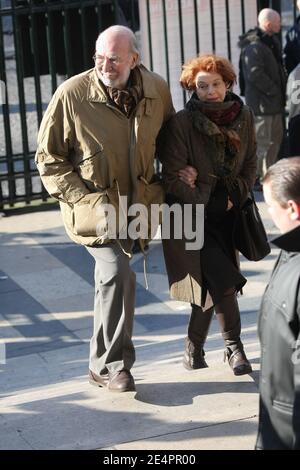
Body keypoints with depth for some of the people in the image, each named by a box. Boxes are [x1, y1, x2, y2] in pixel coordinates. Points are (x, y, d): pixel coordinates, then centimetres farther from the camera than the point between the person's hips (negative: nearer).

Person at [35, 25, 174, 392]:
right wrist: (87, 200, -16)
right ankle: (110, 366, -5)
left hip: (137, 205, 5)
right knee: (118, 274, -19)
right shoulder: (71, 95, -18)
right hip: (95, 206, -4)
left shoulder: (157, 90, -6)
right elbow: (48, 159, -9)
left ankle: (105, 364, 37)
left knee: (112, 280, 18)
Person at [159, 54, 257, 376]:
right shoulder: (182, 123, -16)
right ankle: (234, 347, 7)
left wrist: (233, 198, -4)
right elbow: (172, 179, -15)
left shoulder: (243, 116, -1)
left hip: (225, 214, 5)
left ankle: (194, 348, 23)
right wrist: (210, 203, -12)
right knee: (221, 281, -13)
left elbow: (250, 166, 10)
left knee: (211, 286, 5)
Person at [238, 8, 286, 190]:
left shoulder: (272, 42, 14)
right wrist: (274, 91, -17)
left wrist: (282, 90, 12)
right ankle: (256, 178, 1)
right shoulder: (254, 46, -18)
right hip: (262, 103, -10)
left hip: (275, 102, 10)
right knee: (262, 142, -6)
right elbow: (255, 74, -25)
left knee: (276, 139, 16)